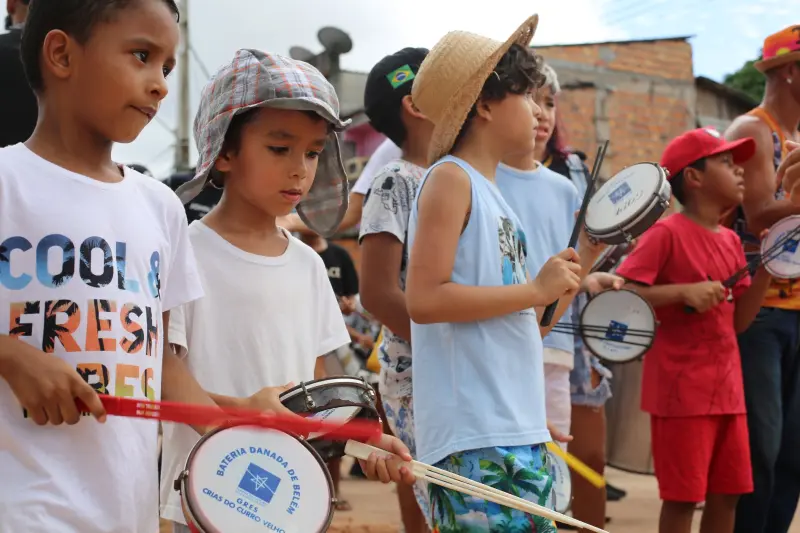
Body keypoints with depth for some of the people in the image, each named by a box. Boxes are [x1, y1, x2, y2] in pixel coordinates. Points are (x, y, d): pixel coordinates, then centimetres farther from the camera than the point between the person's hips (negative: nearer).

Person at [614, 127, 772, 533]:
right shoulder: (667, 233, -11)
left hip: (727, 388, 7)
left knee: (728, 493, 11)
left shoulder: (732, 241, 11)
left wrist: (766, 270, 1)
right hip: (681, 390, -7)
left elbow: (738, 321, 12)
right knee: (682, 496, -1)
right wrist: (683, 291, -24)